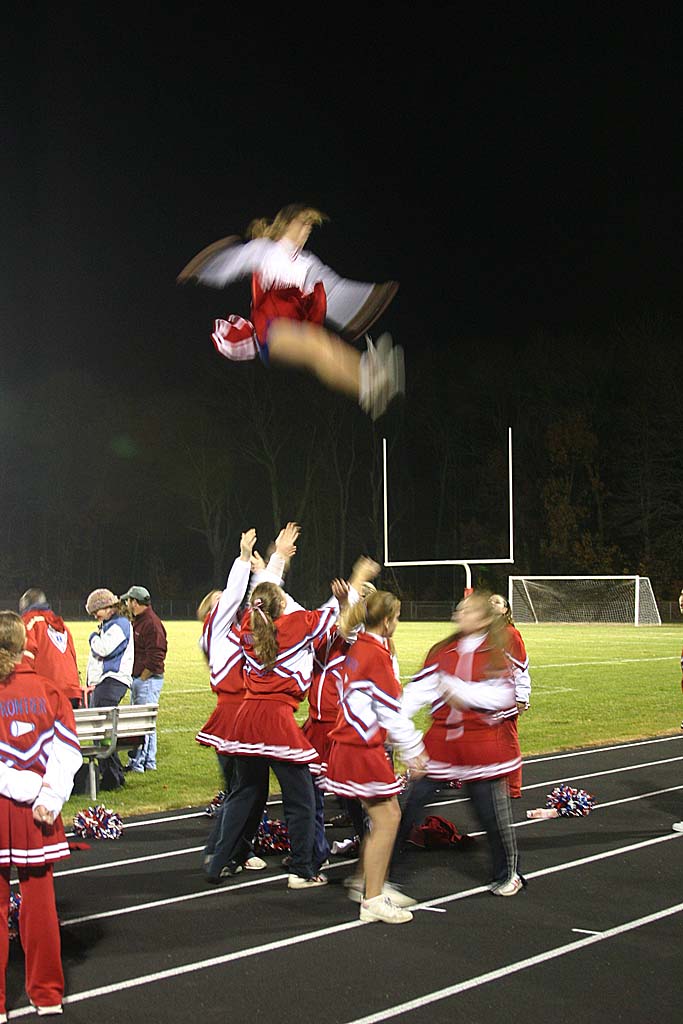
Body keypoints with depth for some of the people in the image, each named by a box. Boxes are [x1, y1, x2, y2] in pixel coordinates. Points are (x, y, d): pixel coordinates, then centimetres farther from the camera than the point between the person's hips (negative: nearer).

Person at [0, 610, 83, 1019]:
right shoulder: (49, 691, -1)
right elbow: (68, 753, -7)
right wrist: (48, 798, -12)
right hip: (38, 816, 2)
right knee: (39, 900, 12)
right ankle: (47, 995, 20)